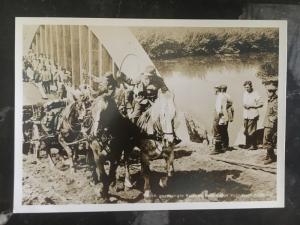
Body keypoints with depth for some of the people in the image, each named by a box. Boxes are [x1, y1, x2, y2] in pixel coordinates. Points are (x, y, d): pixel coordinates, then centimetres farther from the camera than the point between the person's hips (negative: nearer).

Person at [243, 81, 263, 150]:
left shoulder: (255, 94, -8)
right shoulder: (245, 93, 11)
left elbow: (261, 104, -9)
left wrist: (251, 106, -15)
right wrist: (244, 105, 0)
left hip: (253, 115, -6)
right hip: (246, 115, 6)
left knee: (251, 131, -5)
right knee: (246, 131, 10)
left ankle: (254, 145, 5)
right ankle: (248, 144, 22)